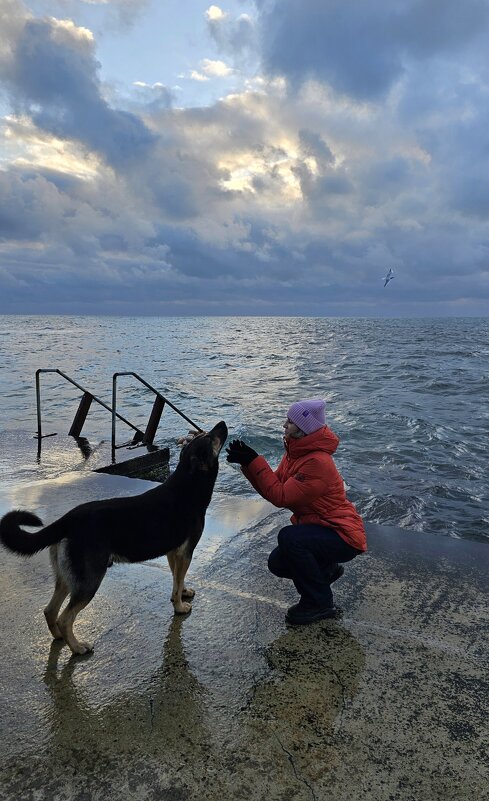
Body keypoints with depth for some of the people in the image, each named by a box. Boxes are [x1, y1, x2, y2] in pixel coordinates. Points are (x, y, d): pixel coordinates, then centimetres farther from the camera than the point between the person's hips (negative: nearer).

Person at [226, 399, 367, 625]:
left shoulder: (317, 462, -28)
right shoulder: (296, 451, 2)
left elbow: (281, 496, -27)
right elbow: (272, 488, 0)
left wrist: (255, 461, -26)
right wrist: (246, 463, -11)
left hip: (343, 537, -9)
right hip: (317, 528, 9)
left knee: (289, 537, -30)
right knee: (277, 563, 3)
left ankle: (319, 603, -10)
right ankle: (326, 569, 28)